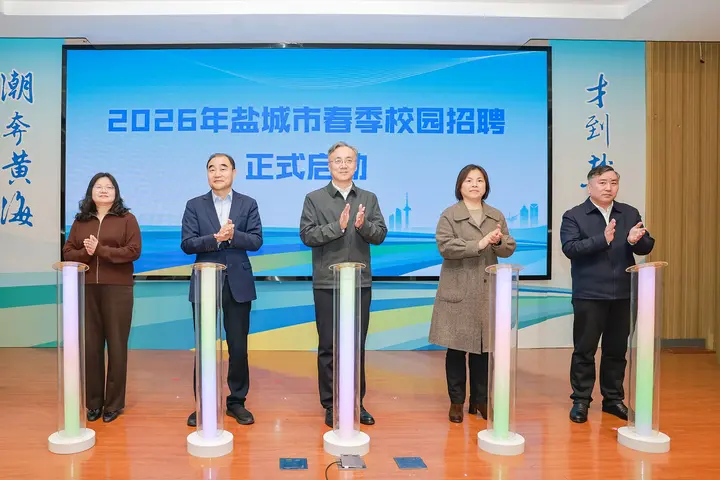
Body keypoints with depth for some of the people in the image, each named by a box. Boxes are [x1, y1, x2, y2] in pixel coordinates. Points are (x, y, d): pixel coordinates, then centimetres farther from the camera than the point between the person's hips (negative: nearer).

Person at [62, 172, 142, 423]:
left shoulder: (126, 218, 3)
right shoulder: (80, 220, 13)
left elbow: (134, 251, -8)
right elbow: (67, 253, 9)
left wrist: (100, 250, -13)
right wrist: (85, 253, -11)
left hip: (117, 289, -3)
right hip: (86, 289, 3)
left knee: (116, 346, 2)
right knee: (90, 346, 4)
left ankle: (114, 404, 13)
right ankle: (93, 402, 17)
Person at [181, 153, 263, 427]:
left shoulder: (248, 204, 5)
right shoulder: (195, 206, 5)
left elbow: (256, 241, -5)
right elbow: (187, 244, -5)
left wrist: (233, 235, -22)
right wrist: (215, 238, -20)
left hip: (238, 284, 0)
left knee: (238, 347, 6)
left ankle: (236, 401, 22)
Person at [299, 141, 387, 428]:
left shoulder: (369, 199, 10)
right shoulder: (314, 199, 3)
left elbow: (380, 235, 2)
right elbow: (307, 235, -7)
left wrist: (363, 225, -18)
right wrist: (337, 226, -19)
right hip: (327, 283, -2)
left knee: (357, 345, 10)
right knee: (328, 346, 5)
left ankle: (356, 401, 23)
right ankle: (331, 404, 18)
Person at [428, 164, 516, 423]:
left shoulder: (497, 216, 13)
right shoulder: (449, 215, -1)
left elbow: (509, 249, 7)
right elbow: (444, 246, -15)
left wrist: (499, 241, -15)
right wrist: (479, 244, -21)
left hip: (488, 292, 4)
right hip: (458, 292, -3)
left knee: (484, 347, 9)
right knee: (456, 348, 3)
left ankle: (480, 400, 23)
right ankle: (456, 401, 16)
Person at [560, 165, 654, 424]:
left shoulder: (630, 213, 9)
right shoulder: (574, 216, -3)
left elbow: (647, 247, 4)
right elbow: (569, 248, -16)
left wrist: (635, 240, -19)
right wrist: (602, 239, -27)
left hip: (623, 294, 4)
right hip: (589, 295, -4)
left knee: (617, 350, 13)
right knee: (584, 350, 4)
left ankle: (613, 399, 27)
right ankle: (581, 400, 16)